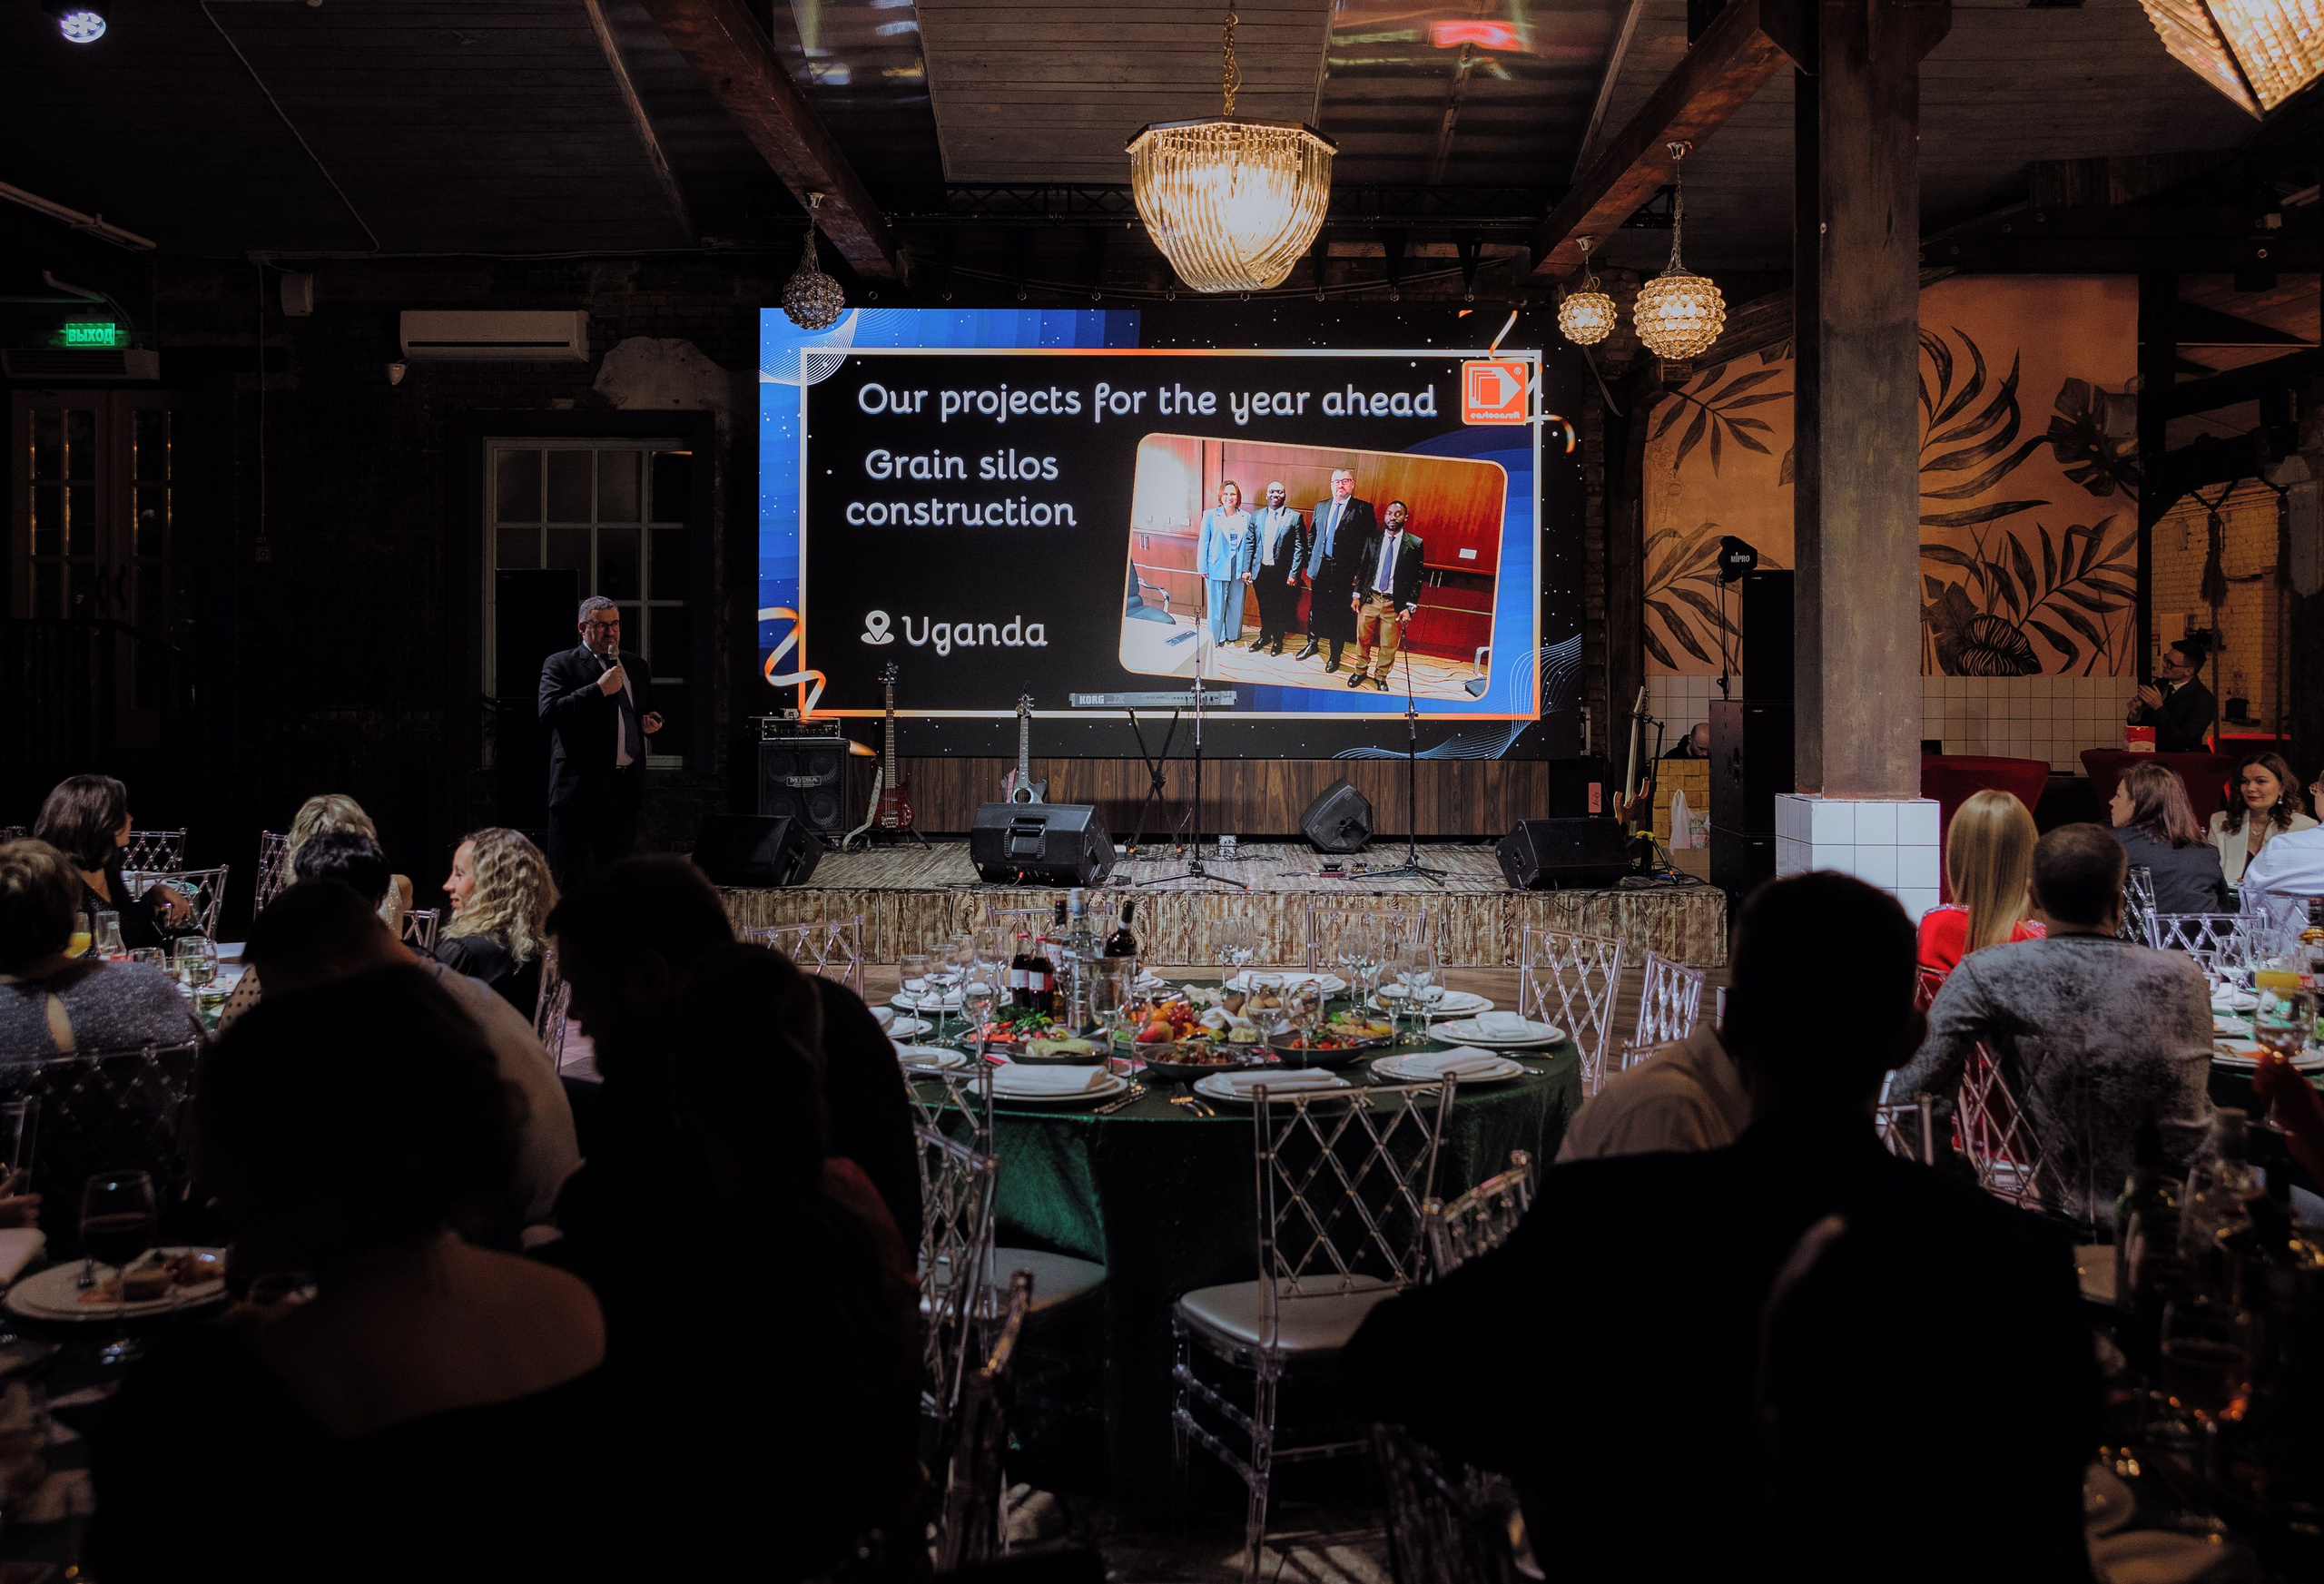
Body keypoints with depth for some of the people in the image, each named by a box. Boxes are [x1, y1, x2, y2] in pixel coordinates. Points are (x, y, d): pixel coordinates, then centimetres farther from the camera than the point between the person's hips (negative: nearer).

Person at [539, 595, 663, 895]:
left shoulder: (637, 666, 18)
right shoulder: (560, 665, 0)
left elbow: (647, 713, 29)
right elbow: (549, 713, -15)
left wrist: (651, 724, 5)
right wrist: (599, 689, -18)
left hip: (625, 788, 5)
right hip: (580, 788, -5)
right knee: (571, 876, -5)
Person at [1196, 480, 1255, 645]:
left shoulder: (1246, 517, 5)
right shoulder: (1210, 515, -1)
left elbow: (1250, 544, 5)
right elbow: (1203, 543, -1)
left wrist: (1246, 569, -1)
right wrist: (1203, 568, -6)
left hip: (1238, 569, 3)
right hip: (1217, 568, -2)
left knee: (1236, 604, 9)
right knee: (1217, 605, 2)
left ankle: (1232, 635, 24)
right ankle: (1216, 638, 14)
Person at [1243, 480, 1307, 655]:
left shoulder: (1294, 517, -5)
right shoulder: (1256, 516, 5)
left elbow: (1300, 548, -7)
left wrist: (1293, 574, -11)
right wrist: (1246, 569, 1)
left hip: (1283, 573, -3)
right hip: (1261, 571, 3)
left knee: (1281, 608, 9)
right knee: (1264, 607, 15)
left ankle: (1278, 639, 27)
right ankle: (1265, 636, 33)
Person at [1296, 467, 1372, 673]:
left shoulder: (1363, 509, -6)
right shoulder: (1320, 507, 9)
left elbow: (1369, 542, -9)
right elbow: (1311, 537, 15)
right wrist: (1308, 564, 9)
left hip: (1344, 571, -4)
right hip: (1320, 569, 4)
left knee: (1340, 615, 5)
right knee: (1315, 610, 15)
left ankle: (1335, 656, 17)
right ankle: (1312, 644, 35)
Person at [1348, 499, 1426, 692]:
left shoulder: (1414, 544, -5)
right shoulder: (1372, 539, 3)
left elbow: (1417, 579, -3)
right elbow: (1361, 569, 9)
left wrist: (1409, 607, -8)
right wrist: (1356, 595, 3)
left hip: (1395, 603, -2)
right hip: (1369, 598, 2)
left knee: (1389, 645, 7)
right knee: (1363, 638, 12)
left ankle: (1381, 676, 26)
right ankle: (1360, 671, 31)